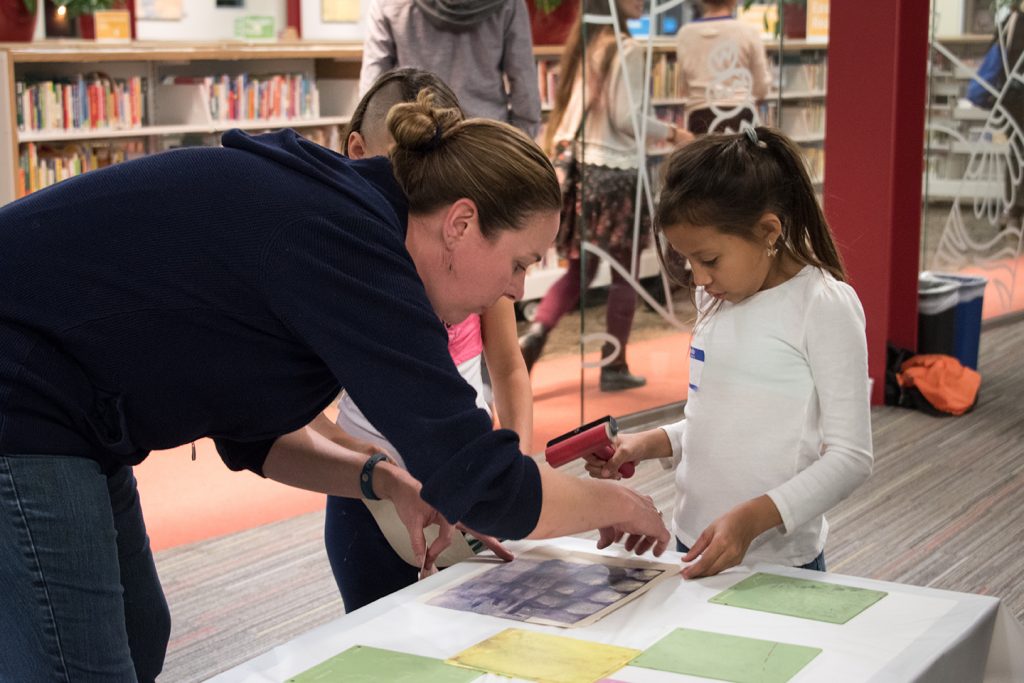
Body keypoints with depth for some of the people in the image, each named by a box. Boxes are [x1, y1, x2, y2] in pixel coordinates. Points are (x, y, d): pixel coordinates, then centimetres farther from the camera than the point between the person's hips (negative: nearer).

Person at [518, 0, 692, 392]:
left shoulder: (581, 47, 10)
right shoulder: (625, 50, -11)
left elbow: (567, 111, 12)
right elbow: (626, 117, -13)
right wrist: (672, 134, -1)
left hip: (576, 166, 7)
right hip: (616, 171, -7)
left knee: (578, 271, 14)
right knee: (624, 275, 6)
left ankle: (536, 334, -7)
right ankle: (614, 366, 11)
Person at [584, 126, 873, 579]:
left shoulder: (825, 306, -14)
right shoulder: (715, 297, 7)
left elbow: (851, 456, -15)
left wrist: (753, 517, -25)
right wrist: (651, 444, 2)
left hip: (780, 561, -6)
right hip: (695, 545, 6)